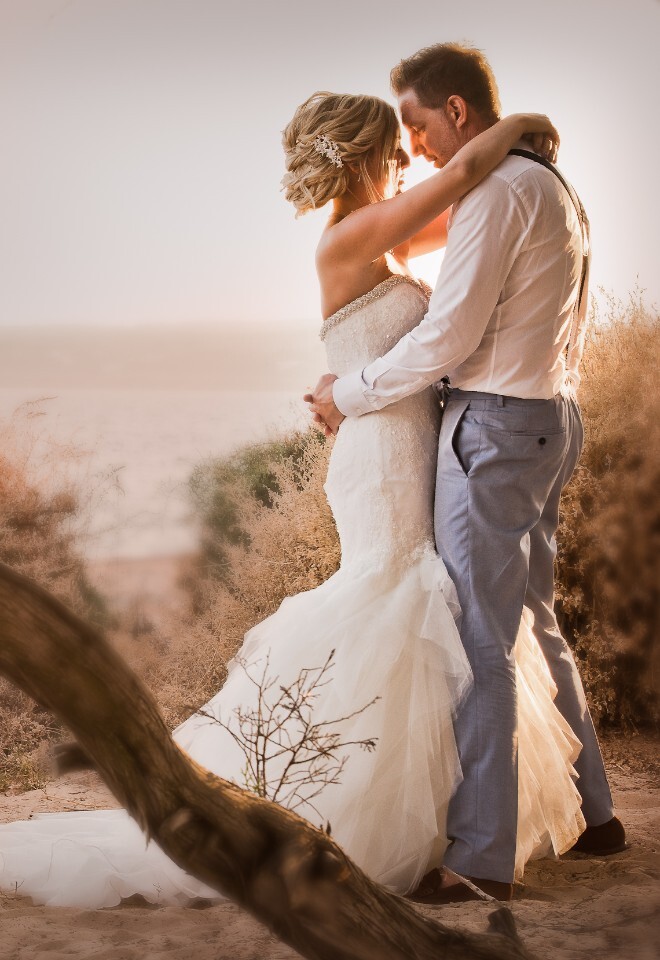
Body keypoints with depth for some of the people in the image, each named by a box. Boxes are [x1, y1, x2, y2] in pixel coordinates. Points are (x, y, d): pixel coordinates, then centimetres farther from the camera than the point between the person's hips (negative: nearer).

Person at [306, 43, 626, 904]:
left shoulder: (497, 192, -15)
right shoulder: (557, 191, 17)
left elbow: (447, 336, -19)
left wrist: (348, 396, -7)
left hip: (494, 424, -10)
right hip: (550, 419, 10)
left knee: (479, 641, -7)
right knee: (534, 623, 18)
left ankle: (481, 857, -3)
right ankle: (592, 814, 26)